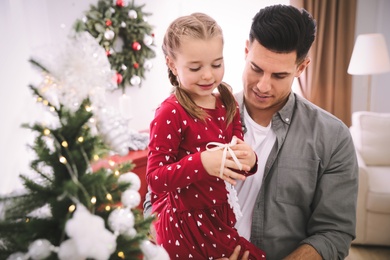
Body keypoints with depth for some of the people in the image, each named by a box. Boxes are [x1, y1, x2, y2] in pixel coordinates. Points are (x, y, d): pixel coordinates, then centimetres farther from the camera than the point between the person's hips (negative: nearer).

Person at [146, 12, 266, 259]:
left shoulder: (228, 103, 0)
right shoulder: (170, 114, -19)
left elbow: (234, 166, 6)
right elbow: (155, 179, -19)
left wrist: (248, 160, -17)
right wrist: (201, 163, -32)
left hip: (222, 214, 6)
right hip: (187, 223, -6)